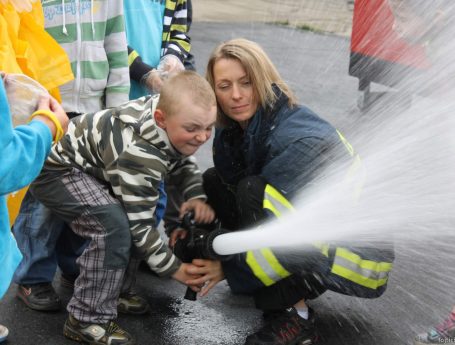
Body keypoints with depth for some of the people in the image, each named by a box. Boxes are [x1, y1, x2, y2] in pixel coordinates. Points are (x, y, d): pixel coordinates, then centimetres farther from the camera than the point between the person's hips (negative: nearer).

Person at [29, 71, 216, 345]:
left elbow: (184, 163, 7)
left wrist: (197, 196, -13)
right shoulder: (139, 153, -35)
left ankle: (114, 290, 23)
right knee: (116, 225, -29)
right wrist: (173, 268, -18)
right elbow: (138, 222, -27)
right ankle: (87, 320, -15)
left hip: (87, 164, 10)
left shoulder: (166, 109, -10)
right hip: (56, 170, -10)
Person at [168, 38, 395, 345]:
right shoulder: (234, 129, -3)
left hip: (361, 260, -9)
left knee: (254, 191, -29)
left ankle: (293, 316, -15)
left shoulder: (300, 140, -27)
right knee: (214, 180, 1)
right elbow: (227, 189, 9)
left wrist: (230, 270, -23)